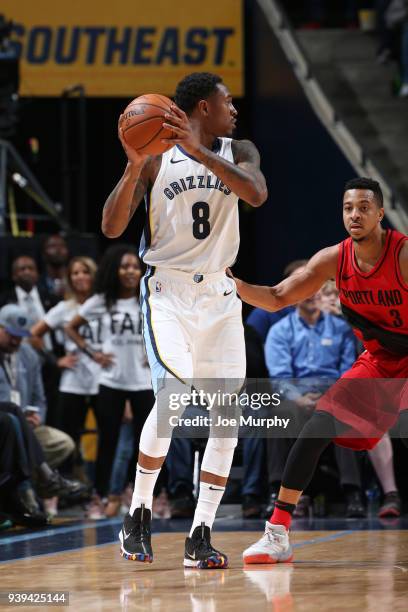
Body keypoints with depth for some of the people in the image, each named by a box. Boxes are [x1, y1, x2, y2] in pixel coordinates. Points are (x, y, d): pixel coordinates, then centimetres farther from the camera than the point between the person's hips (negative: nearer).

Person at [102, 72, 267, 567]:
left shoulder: (238, 152, 5)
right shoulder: (156, 158, -3)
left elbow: (257, 194, -18)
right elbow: (111, 228, -9)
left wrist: (198, 151, -29)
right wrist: (134, 165, -23)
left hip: (219, 295, 5)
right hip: (167, 290, -4)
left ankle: (200, 536, 6)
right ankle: (138, 516, -7)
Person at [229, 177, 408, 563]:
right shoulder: (334, 259, -7)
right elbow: (277, 299, -1)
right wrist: (231, 283, -16)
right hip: (376, 361, 5)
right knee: (316, 429, -5)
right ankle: (277, 535, -1)